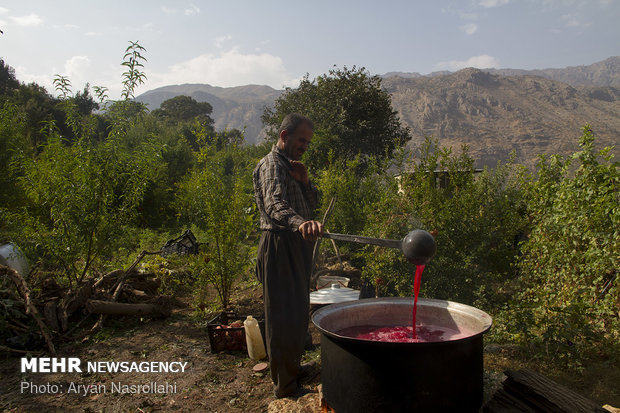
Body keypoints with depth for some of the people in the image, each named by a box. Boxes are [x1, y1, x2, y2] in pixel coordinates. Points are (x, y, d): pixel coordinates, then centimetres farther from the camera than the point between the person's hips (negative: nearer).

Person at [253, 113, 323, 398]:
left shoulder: (291, 166, 18)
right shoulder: (272, 165, -14)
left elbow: (312, 204, 14)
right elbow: (275, 205, -34)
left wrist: (304, 182, -5)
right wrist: (301, 223, -54)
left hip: (297, 245, 10)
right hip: (280, 245, -10)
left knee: (297, 311, 20)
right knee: (284, 315, -4)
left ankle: (292, 367, 38)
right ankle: (286, 386, 7)